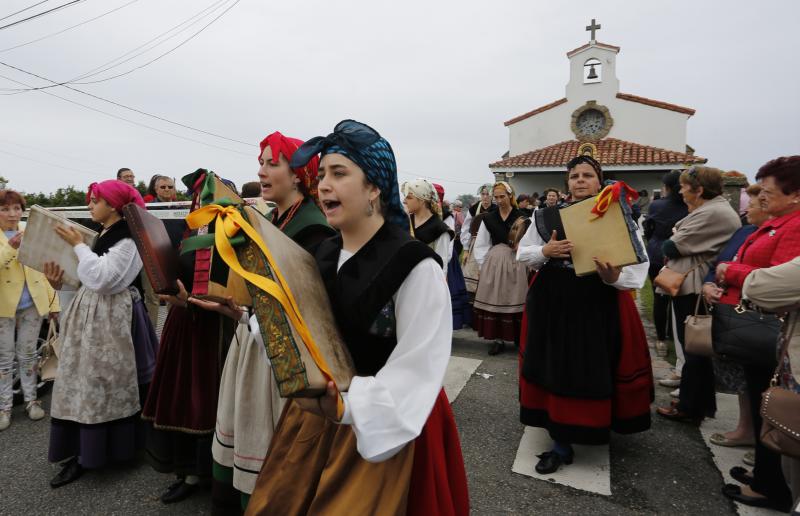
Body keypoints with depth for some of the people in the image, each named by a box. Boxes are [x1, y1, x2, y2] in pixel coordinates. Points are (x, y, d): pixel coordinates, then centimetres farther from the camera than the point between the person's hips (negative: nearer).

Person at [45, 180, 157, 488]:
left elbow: (102, 278, -22)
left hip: (113, 319, -9)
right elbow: (89, 279, 17)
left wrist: (78, 245, -13)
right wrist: (61, 282, 2)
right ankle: (82, 453, 18)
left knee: (107, 385, 0)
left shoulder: (128, 239, -14)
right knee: (84, 383, 9)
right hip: (91, 315, 9)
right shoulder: (102, 235, 14)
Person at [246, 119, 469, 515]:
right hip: (318, 412, 7)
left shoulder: (414, 263, -19)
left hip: (383, 426, -6)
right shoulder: (324, 254, 3)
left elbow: (417, 370, -21)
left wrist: (348, 406, -29)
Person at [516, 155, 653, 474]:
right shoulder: (547, 217, 2)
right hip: (553, 305, 2)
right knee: (556, 371, 8)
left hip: (601, 307, -1)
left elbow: (637, 270, -7)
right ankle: (561, 444, 25)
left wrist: (613, 276, -28)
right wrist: (545, 251, -13)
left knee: (595, 373, 5)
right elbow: (522, 254, 7)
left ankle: (596, 427, 29)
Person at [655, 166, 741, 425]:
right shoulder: (717, 209, 15)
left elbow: (672, 247, -20)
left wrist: (666, 246, 1)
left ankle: (689, 408, 13)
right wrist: (674, 247, -3)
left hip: (694, 290, -10)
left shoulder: (710, 213, -20)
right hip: (701, 288, 10)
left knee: (692, 349, 1)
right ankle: (703, 403, 29)